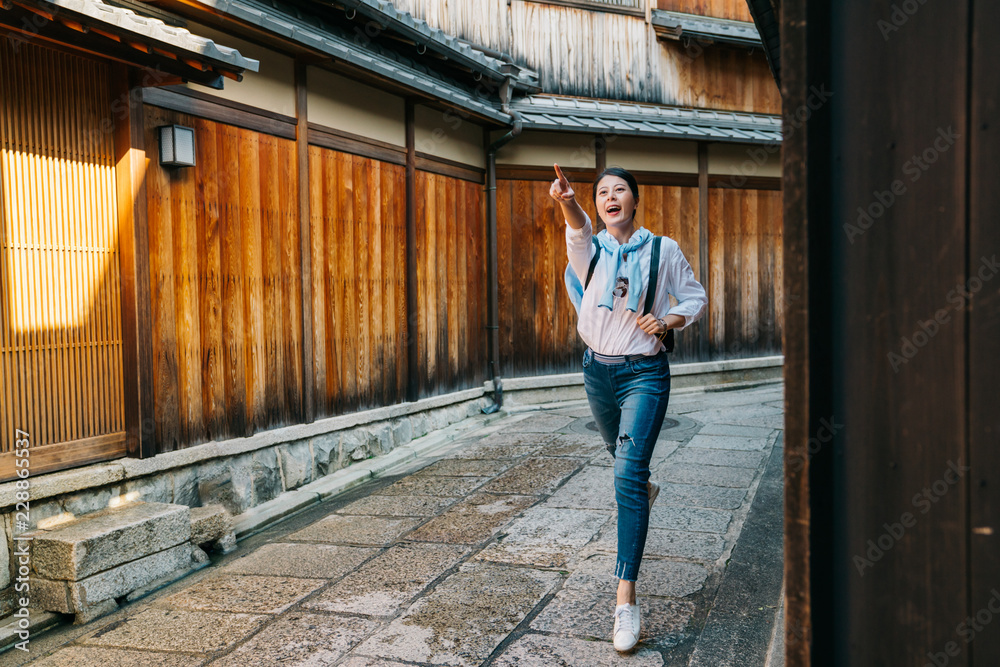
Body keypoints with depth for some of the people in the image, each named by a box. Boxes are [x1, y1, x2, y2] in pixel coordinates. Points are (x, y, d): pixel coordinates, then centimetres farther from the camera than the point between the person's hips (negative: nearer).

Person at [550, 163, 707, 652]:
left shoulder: (663, 250, -4)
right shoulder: (588, 247, -2)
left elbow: (695, 298, 8)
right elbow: (578, 229, -27)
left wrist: (668, 320, -13)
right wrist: (567, 203, -51)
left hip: (645, 372, -3)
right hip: (598, 370, 4)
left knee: (627, 475, -16)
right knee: (621, 454, 25)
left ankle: (625, 599, -15)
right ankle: (645, 489, 63)